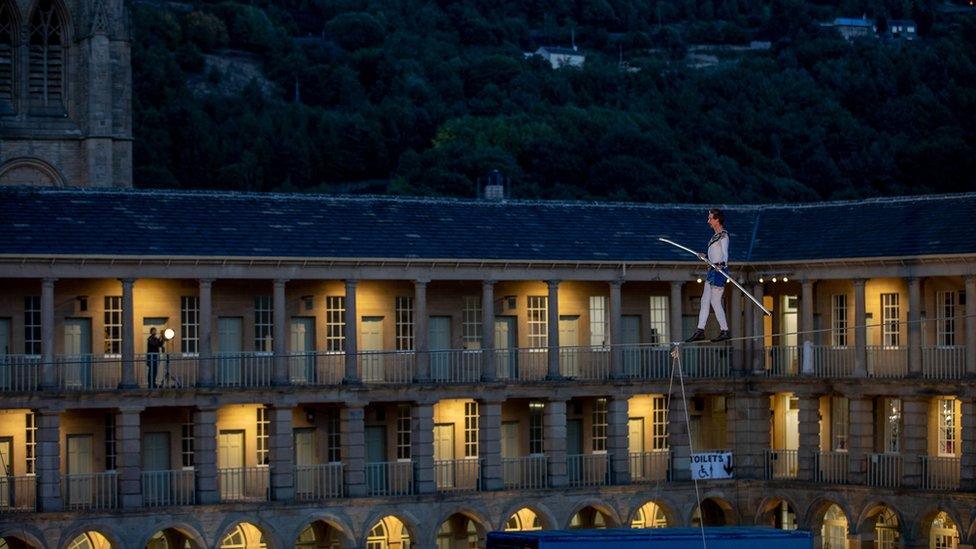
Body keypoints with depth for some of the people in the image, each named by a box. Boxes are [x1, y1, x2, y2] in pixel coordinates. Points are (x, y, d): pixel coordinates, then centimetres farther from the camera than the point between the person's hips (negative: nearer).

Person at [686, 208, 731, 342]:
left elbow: (725, 253, -26)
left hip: (719, 271, -10)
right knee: (705, 301, 8)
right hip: (712, 271, 10)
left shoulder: (723, 236, -12)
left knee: (715, 302, -8)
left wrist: (722, 264, -43)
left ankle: (725, 331, 0)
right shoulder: (716, 235, 16)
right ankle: (700, 331, 9)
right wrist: (705, 256, 34)